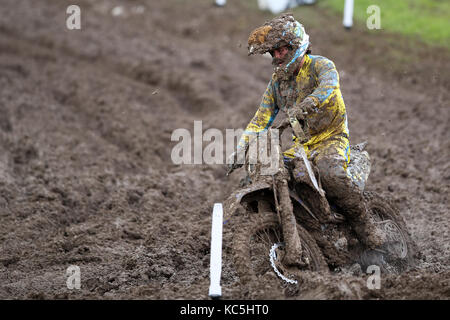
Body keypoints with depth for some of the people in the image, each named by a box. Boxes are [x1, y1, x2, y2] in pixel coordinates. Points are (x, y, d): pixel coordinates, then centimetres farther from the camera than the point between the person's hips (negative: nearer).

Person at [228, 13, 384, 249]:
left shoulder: (320, 65, -9)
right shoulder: (278, 80, 11)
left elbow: (329, 86, -34)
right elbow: (262, 118, 10)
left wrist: (305, 106, -53)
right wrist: (241, 149, -5)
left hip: (332, 138, -6)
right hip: (301, 143, 7)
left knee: (330, 173, -36)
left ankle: (363, 224, -18)